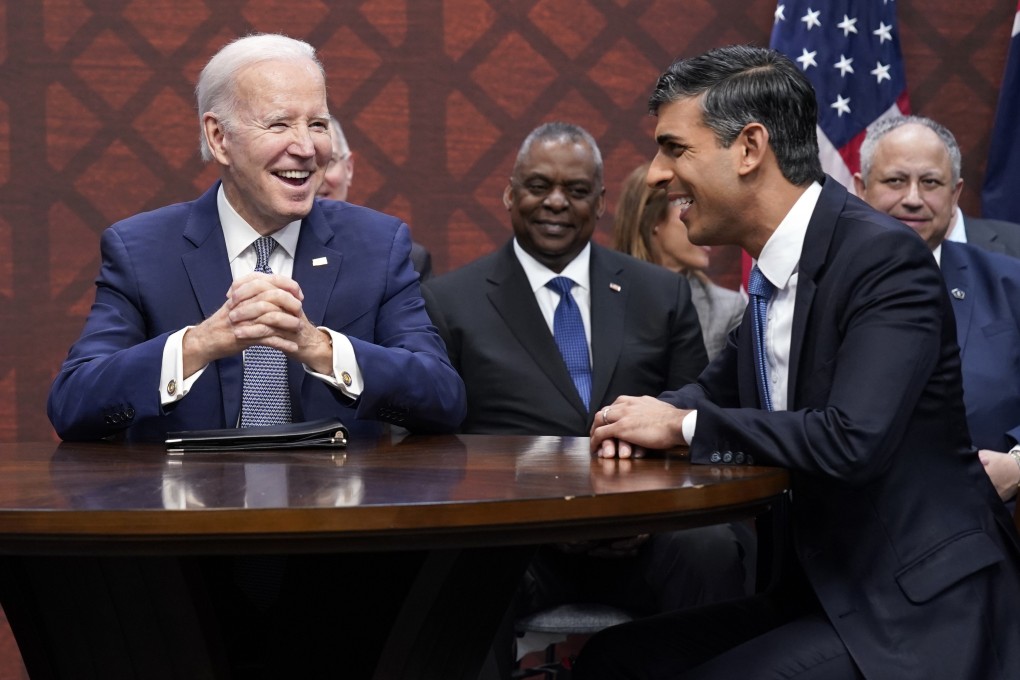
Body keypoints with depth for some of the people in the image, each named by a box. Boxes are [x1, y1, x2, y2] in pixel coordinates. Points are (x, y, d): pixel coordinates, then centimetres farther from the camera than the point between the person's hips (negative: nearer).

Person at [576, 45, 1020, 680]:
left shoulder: (886, 257, -18)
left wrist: (684, 427, -16)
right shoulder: (772, 274, 9)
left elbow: (852, 439, -30)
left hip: (920, 610, -8)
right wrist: (645, 417, -1)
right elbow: (719, 389, 24)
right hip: (827, 591, 8)